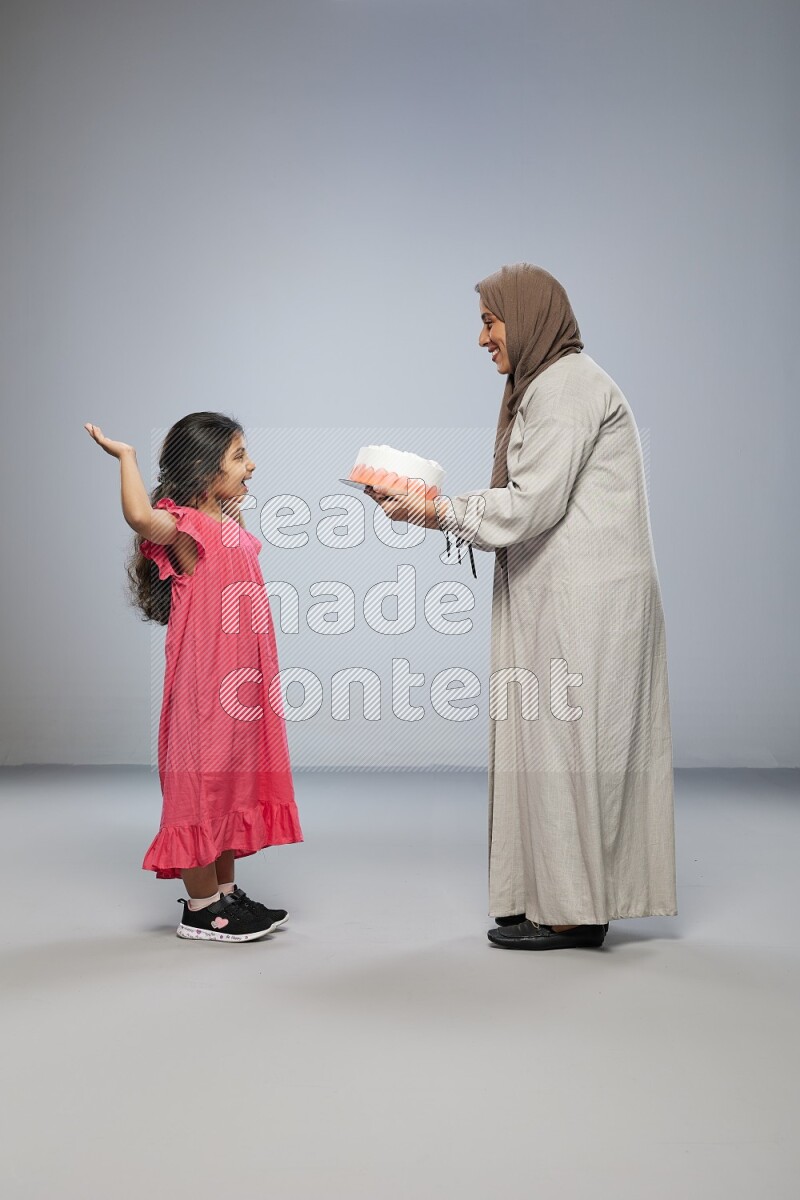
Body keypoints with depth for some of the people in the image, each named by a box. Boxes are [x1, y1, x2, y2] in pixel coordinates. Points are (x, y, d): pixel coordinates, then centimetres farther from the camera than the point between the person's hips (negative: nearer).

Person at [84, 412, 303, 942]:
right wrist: (126, 456, -25)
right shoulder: (184, 528, -15)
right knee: (205, 782, -1)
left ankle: (226, 892, 27)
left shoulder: (229, 527, 13)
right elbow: (141, 517, -37)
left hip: (240, 681, 9)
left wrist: (234, 495, 31)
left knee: (233, 780, 15)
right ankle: (201, 908, 10)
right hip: (204, 681, -9)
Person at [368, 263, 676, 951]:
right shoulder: (547, 387, 20)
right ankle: (559, 900, 18)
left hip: (584, 600, -10)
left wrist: (434, 512, -11)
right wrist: (435, 503, 10)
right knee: (552, 740, 11)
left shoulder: (567, 386, -11)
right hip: (561, 598, 10)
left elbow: (532, 503, -18)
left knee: (565, 737, -5)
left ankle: (574, 911, 4)